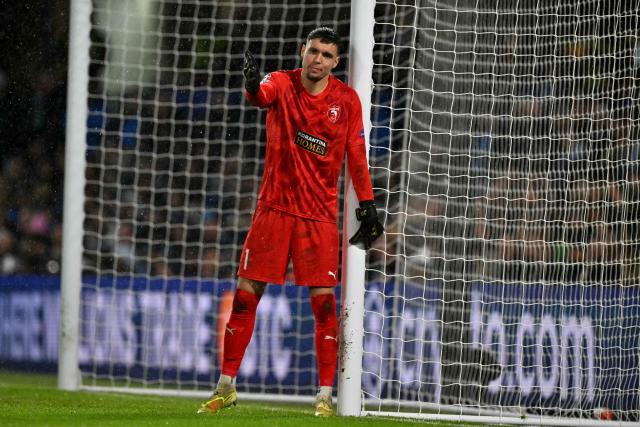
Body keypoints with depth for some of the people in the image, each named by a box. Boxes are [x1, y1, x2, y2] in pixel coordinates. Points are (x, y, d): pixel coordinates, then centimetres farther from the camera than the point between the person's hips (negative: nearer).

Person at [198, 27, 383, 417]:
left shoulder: (347, 100, 0)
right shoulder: (282, 83, -4)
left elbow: (357, 156, 4)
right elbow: (262, 95, -27)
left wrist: (368, 205, -1)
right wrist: (253, 87, -51)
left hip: (320, 215, 0)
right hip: (274, 206, 0)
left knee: (324, 302, -6)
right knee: (246, 294, 2)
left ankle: (325, 395, 1)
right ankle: (226, 387, 14)